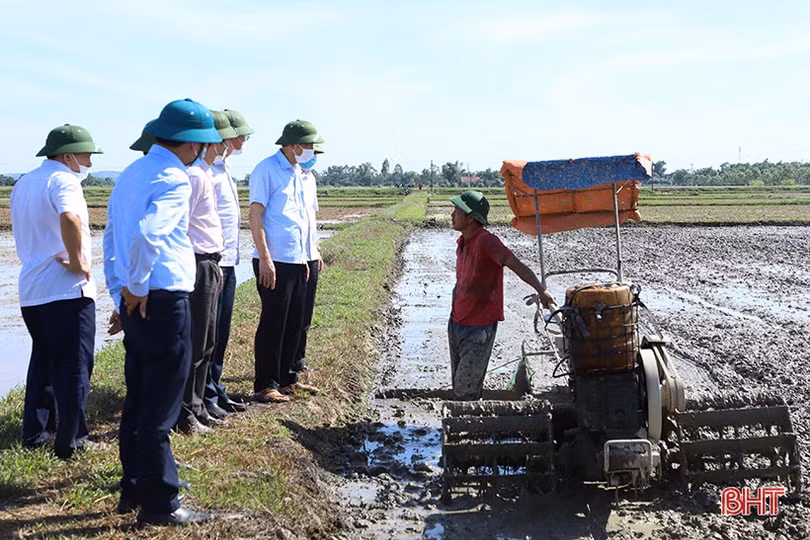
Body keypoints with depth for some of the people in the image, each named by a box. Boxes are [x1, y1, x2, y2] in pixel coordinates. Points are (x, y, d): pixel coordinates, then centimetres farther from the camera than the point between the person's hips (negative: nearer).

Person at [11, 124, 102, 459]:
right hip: (67, 290, -8)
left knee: (42, 362, 20)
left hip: (30, 291, 8)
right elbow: (70, 219, -33)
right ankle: (70, 441, 5)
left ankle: (34, 433, 25)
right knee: (74, 367, 0)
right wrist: (78, 261, -21)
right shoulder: (64, 180, -12)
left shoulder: (22, 184, 17)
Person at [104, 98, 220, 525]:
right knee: (160, 409, -1)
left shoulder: (131, 173, 13)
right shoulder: (174, 179, -14)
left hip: (135, 304, 9)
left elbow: (111, 238, 17)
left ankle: (133, 489, 28)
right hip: (163, 303, -9)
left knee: (137, 401, 17)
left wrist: (120, 292, 19)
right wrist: (137, 288, -15)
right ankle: (160, 504, 9)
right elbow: (147, 236, -29)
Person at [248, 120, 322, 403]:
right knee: (273, 324, -2)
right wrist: (265, 258, -19)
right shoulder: (267, 170, -10)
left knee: (294, 324, 13)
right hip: (274, 262, -8)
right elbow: (255, 215, -14)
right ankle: (265, 385, 7)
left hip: (297, 261, 8)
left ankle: (285, 378, 25)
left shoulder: (298, 173, 16)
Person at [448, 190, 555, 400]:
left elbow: (516, 265, -29)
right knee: (458, 386, 15)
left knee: (465, 391, -6)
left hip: (479, 328, -9)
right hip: (456, 324, 9)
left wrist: (541, 291, -42)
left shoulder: (486, 241, -19)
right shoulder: (463, 243, 8)